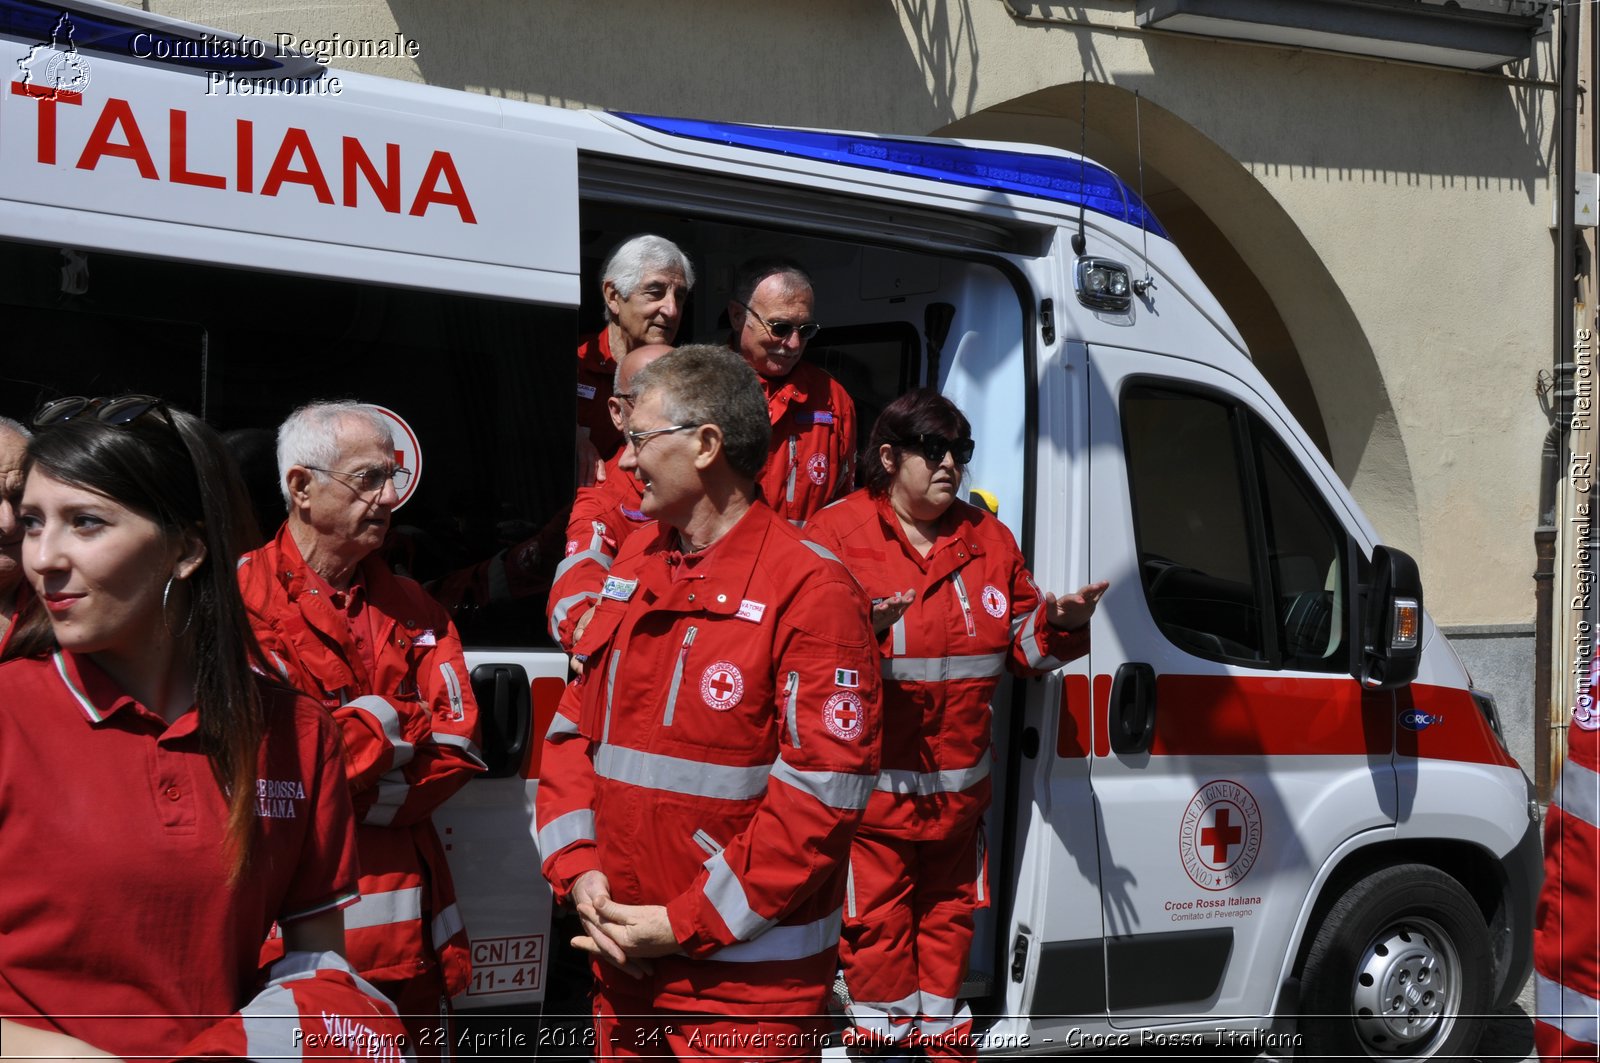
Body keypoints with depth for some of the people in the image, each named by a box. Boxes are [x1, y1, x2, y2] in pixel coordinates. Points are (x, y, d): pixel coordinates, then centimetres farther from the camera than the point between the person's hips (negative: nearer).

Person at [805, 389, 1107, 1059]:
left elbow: (1022, 645, 12)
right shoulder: (838, 534, -7)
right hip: (870, 783, -5)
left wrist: (1059, 623, -8)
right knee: (877, 918, -1)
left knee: (949, 911, 15)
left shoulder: (987, 539, 9)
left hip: (958, 787, 5)